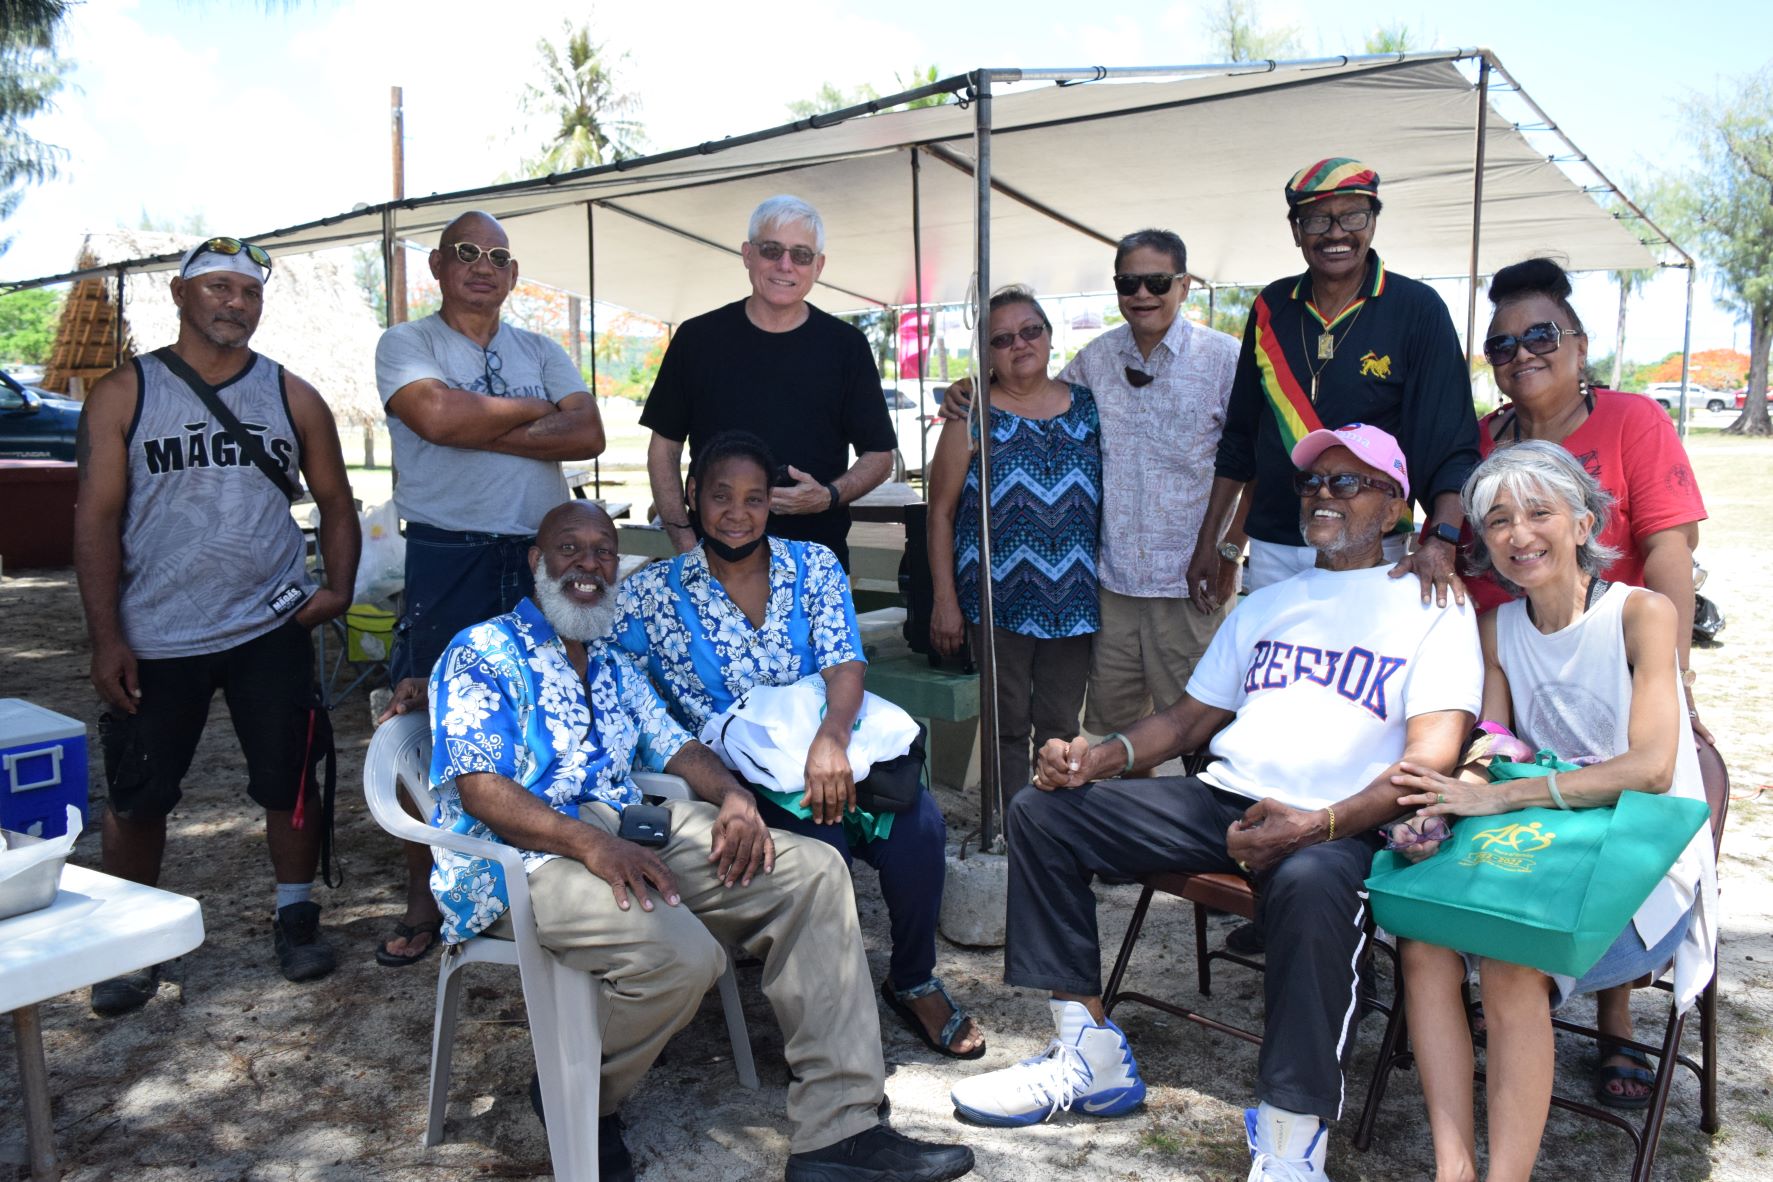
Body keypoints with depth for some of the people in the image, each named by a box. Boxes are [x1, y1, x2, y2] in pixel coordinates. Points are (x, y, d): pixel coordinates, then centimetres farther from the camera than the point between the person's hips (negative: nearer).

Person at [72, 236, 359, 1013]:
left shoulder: (293, 397, 6)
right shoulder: (124, 394, 1)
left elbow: (335, 501, 11)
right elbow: (97, 519, -2)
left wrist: (339, 586, -6)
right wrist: (106, 638, -8)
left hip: (271, 629, 1)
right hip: (154, 638, -1)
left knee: (290, 781, 7)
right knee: (137, 797, 8)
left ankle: (296, 918, 26)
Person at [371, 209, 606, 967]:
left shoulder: (542, 353, 14)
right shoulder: (406, 345, 4)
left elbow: (588, 435, -2)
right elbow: (438, 416, -17)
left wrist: (482, 429, -11)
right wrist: (538, 411, -4)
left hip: (542, 555, 3)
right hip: (447, 557, -3)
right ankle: (423, 901, 16)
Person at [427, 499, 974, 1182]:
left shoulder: (614, 666, 26)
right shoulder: (485, 653, 2)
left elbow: (676, 748, 22)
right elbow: (480, 790, -11)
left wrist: (732, 797, -3)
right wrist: (592, 844, -26)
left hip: (629, 834, 8)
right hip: (525, 858, -7)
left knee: (811, 871, -9)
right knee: (682, 953, -34)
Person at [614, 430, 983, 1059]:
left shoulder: (813, 565, 7)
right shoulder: (654, 590, 3)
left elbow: (845, 665, -5)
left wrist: (830, 737, -28)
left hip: (834, 749, 2)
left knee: (918, 823, -26)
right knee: (819, 839, -32)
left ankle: (914, 981, -1)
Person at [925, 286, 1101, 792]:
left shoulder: (1087, 405, 7)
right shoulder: (974, 417, -1)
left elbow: (1110, 491, 14)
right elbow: (941, 511, -2)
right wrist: (945, 599, -7)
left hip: (1073, 597, 2)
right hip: (1000, 598, -2)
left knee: (1061, 727, 10)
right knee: (1008, 725, 6)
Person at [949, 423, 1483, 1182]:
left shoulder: (1433, 611, 5)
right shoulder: (1263, 607, 25)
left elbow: (1432, 759, -8)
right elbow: (1191, 718, 23)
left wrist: (1319, 825, -26)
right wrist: (1100, 756, 2)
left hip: (1336, 827, -6)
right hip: (1220, 799, 6)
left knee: (1311, 885, -41)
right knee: (1042, 812, -6)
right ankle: (1091, 1058, -1)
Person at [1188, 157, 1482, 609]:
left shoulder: (1418, 309, -4)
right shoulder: (1271, 307, 7)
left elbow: (1451, 446, -11)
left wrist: (1441, 541, -28)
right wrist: (1208, 542, 9)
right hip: (1271, 550, 3)